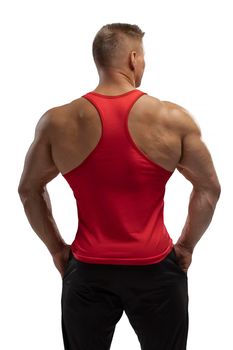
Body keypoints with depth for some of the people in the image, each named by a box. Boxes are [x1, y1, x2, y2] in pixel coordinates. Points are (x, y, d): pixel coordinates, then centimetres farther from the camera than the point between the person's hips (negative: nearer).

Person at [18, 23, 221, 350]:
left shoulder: (56, 123, -7)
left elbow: (29, 190, 3)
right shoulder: (174, 119, -9)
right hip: (155, 269, -1)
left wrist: (56, 247, 13)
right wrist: (186, 245, 10)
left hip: (88, 272, 1)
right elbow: (209, 189, -1)